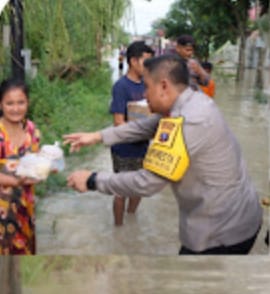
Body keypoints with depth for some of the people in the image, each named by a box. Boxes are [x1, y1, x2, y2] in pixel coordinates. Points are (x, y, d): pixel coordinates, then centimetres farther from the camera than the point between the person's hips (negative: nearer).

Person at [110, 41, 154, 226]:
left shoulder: (145, 84, 2)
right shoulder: (121, 86, -18)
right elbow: (119, 123, -21)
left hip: (143, 148, 7)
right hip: (125, 151, -7)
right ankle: (118, 226, 28)